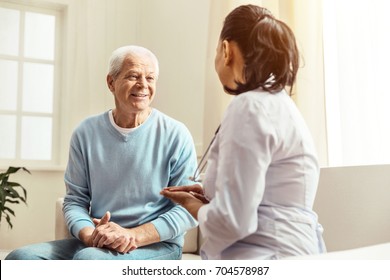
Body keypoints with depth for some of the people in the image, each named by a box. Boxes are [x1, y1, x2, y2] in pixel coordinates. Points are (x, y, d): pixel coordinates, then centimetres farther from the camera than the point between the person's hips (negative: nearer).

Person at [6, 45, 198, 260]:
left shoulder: (175, 134, -6)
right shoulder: (86, 133, 5)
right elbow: (75, 200, 6)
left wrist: (133, 234, -19)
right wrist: (90, 235, -15)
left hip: (158, 245, -4)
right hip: (95, 243, 5)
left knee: (88, 258, -32)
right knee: (21, 257, -16)